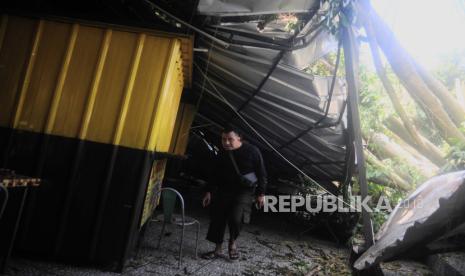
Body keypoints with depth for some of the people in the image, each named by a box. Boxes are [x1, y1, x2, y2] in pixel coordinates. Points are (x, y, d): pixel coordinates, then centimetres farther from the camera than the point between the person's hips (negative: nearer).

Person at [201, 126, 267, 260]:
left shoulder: (252, 151, -14)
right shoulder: (222, 154, -1)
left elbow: (261, 174, -7)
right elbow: (214, 174, 10)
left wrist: (260, 194, -5)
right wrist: (209, 192, 6)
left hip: (244, 190, -4)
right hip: (224, 190, 5)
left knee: (235, 217, -21)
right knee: (217, 218, 2)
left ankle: (232, 243, 10)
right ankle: (218, 249, 22)